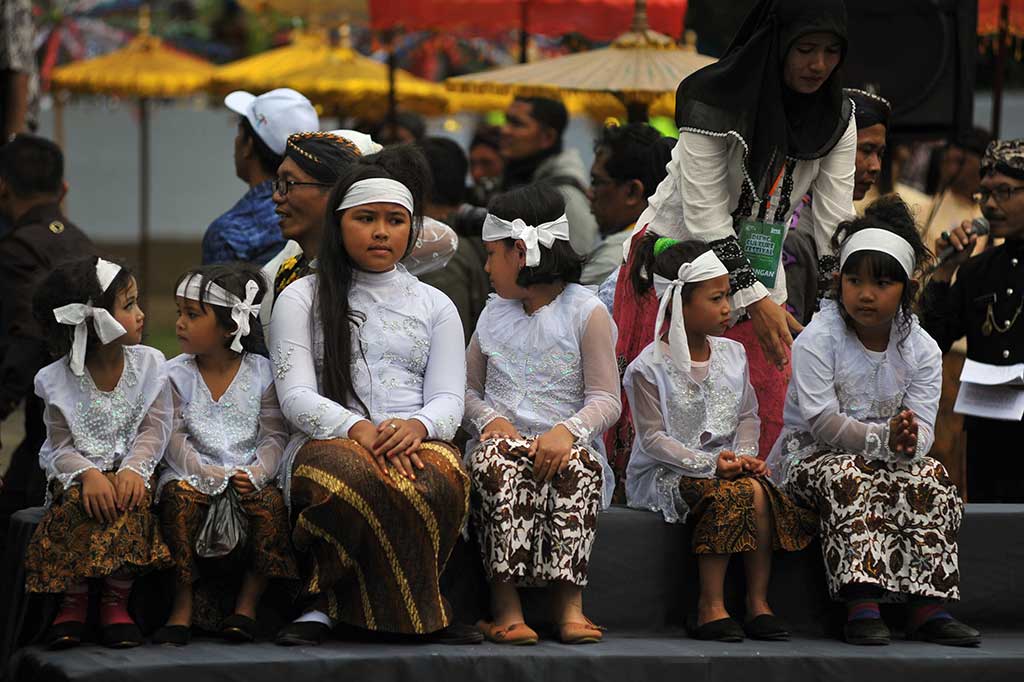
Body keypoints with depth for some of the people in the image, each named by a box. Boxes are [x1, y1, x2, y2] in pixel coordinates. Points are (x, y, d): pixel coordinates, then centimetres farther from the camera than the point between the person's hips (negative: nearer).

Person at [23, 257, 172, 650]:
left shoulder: (148, 364, 0)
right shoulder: (59, 379, -4)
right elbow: (61, 445, -6)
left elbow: (154, 430, -4)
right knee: (81, 502, -34)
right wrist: (87, 474, -26)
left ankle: (117, 602, -20)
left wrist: (134, 468, -22)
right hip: (79, 473, -1)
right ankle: (74, 602, -20)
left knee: (132, 501, -33)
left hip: (129, 473, 1)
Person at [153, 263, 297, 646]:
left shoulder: (261, 373, 3)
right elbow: (173, 438, -3)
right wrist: (206, 473, -19)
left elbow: (274, 435, 1)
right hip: (193, 472, 0)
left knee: (270, 501, -31)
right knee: (179, 496, -33)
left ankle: (248, 605, -19)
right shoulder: (175, 375, 4)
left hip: (248, 474, 0)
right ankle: (182, 607, -26)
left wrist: (258, 472, -18)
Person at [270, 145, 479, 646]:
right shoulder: (302, 299, 15)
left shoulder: (434, 305, 23)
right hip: (329, 441, -2)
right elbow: (296, 396, 2)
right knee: (350, 474, -41)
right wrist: (359, 429, -19)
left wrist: (416, 426, -16)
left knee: (442, 479, -38)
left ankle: (325, 603, -23)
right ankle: (418, 614, -23)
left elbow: (448, 400, 10)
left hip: (414, 443, 2)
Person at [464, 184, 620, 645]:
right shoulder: (493, 314, 21)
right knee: (494, 454, -35)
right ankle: (505, 603, -40)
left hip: (562, 447, -2)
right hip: (503, 440, 3)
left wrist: (568, 431, -23)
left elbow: (606, 399, -2)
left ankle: (567, 602, -36)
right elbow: (468, 388, 20)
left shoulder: (587, 313, 4)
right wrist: (489, 420, -4)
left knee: (578, 464, -39)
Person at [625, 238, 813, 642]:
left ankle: (758, 601, -20)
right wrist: (707, 463, -21)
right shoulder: (649, 367, -8)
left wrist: (745, 454, -7)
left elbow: (747, 415, 14)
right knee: (730, 495, -33)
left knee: (759, 491, -27)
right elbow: (653, 438, -12)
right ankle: (710, 606, -27)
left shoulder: (732, 355, 11)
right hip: (667, 472, -5)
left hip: (724, 463, 6)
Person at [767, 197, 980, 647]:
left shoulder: (922, 349, 1)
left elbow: (922, 428, -8)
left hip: (889, 457, 4)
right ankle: (861, 604, -48)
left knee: (930, 476, -25)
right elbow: (821, 420, -21)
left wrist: (908, 445, -34)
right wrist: (882, 440, -33)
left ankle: (927, 607, -33)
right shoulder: (817, 340, -11)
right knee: (850, 478, -36)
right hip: (813, 455, -4)